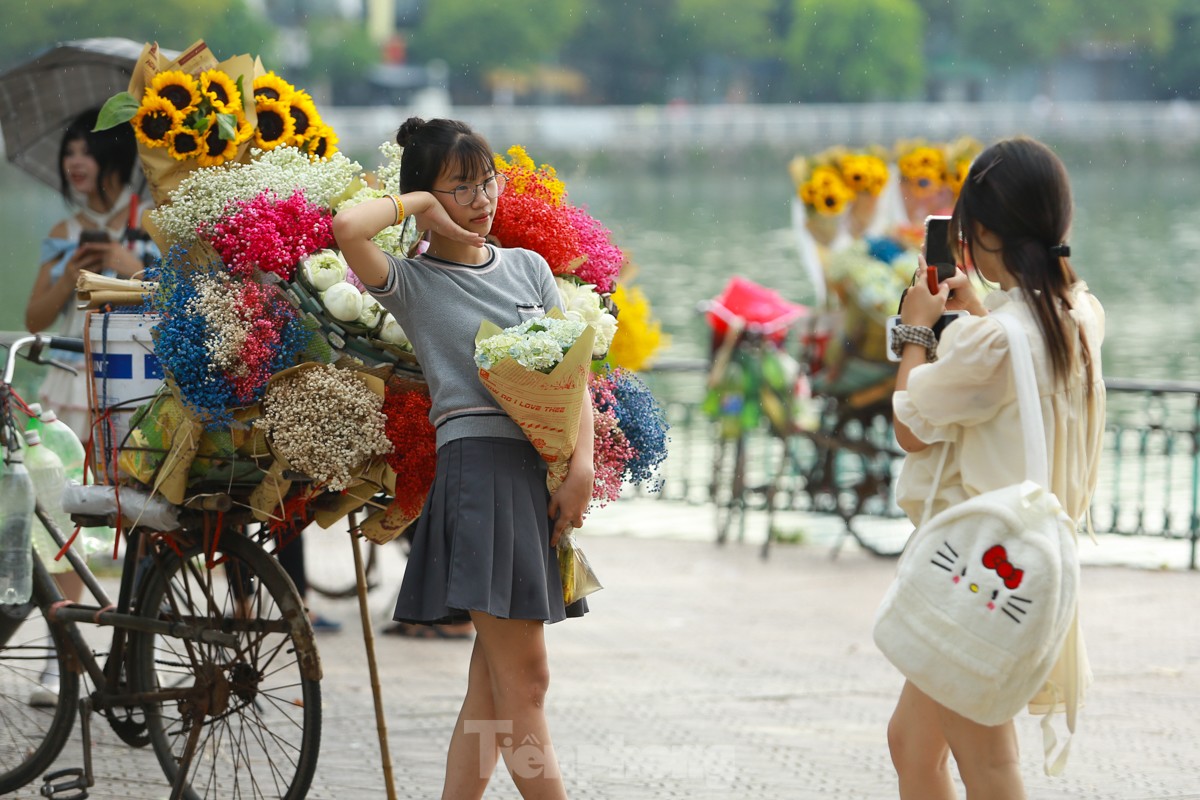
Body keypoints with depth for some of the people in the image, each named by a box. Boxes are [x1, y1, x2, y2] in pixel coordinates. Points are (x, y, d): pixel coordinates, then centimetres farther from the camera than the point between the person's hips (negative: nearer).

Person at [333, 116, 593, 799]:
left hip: (543, 473, 6)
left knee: (493, 681, 6)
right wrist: (420, 204, -3)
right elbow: (349, 226, -20)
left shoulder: (528, 267, 16)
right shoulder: (413, 282, 1)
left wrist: (583, 467, -2)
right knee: (525, 678, -8)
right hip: (478, 464, -6)